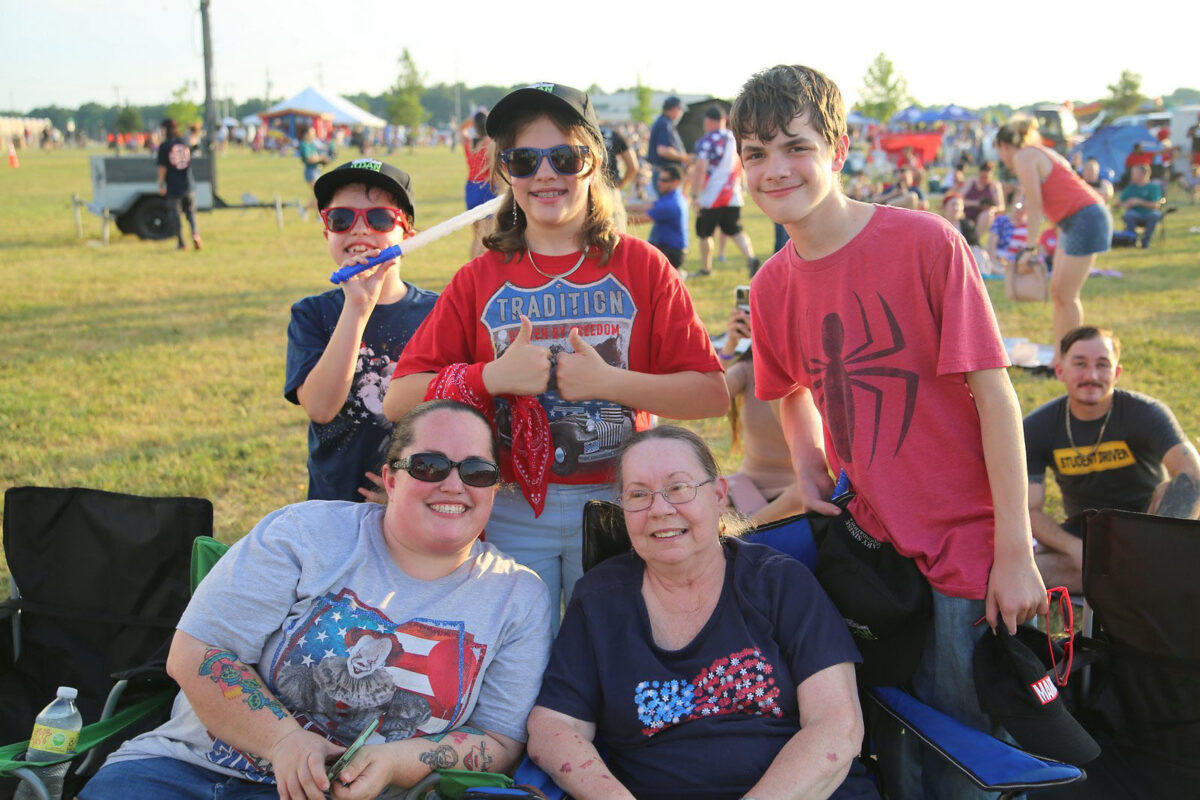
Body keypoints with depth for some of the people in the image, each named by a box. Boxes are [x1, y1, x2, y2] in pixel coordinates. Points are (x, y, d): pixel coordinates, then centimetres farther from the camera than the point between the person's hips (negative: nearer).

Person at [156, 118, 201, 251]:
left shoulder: (164, 146, -8)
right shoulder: (185, 143, 5)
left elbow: (162, 167, -9)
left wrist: (161, 185, -2)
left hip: (173, 186, -3)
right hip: (189, 185, 3)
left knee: (176, 215, 7)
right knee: (191, 212, 12)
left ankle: (181, 243, 11)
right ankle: (195, 234, -12)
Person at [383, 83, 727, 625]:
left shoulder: (641, 267, 1)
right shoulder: (477, 280, 5)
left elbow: (712, 394, -5)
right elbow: (398, 402, -1)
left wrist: (609, 381, -15)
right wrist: (492, 377, -13)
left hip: (615, 505, 0)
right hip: (511, 514, 1)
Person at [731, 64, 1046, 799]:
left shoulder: (925, 242, -14)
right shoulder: (772, 288, 2)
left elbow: (994, 392, -13)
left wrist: (1016, 552, -15)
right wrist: (807, 464, 3)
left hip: (966, 547, -5)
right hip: (868, 546, 5)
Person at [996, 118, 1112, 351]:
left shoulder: (1023, 157, -7)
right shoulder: (1040, 153, 21)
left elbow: (1035, 204, -14)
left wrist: (1031, 246, -12)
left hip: (1085, 219, -10)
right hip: (1073, 222, 10)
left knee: (1066, 296, -7)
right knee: (1057, 291, 11)